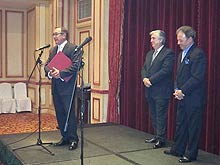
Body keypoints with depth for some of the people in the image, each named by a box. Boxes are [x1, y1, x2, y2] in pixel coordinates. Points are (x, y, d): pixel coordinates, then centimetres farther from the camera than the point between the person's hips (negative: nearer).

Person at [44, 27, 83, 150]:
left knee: (70, 113, -5)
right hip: (56, 87, 8)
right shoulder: (53, 50, 18)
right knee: (60, 114, 12)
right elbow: (47, 65, 14)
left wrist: (60, 73, -21)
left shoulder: (73, 48, -7)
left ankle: (73, 139, 6)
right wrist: (50, 72, -8)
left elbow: (76, 66, -16)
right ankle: (65, 137, 24)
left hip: (67, 86, -7)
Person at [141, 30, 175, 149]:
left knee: (161, 116, -2)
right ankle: (157, 136, 26)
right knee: (153, 115, 15)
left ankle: (161, 139, 7)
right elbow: (144, 68, 14)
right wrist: (144, 78, -7)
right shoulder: (149, 54, 17)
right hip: (150, 91, 8)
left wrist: (150, 80, -18)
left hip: (161, 91, -8)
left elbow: (165, 70, -18)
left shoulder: (168, 53, -9)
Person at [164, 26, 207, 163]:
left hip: (194, 99, -9)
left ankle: (191, 154, 15)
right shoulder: (182, 54, 15)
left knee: (193, 127, 3)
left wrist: (182, 91, -16)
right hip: (182, 97, 9)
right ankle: (178, 150, 29)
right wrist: (176, 89, 2)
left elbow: (197, 78, -20)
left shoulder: (198, 54, -14)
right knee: (180, 124, 17)